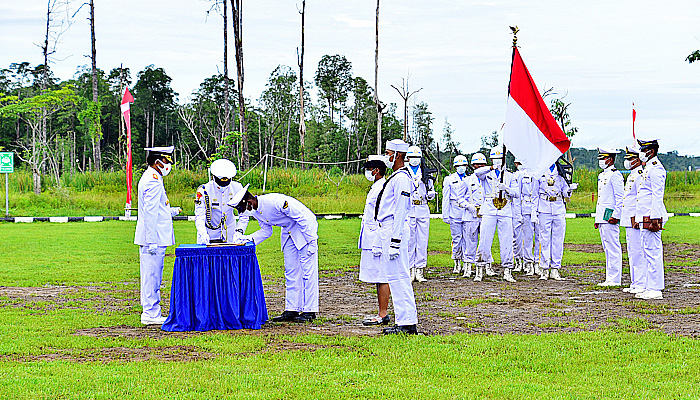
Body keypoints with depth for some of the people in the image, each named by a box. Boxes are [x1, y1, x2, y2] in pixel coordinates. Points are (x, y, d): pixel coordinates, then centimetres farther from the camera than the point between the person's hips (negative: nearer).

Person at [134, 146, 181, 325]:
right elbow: (150, 213, -20)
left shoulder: (150, 178, 18)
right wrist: (152, 241, -22)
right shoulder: (153, 181, -15)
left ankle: (151, 313, 19)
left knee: (152, 276, 14)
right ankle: (150, 314, -3)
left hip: (153, 238, 11)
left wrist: (172, 211, 25)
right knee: (152, 275, -6)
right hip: (153, 238, -11)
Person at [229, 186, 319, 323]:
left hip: (305, 227, -9)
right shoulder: (255, 211, -3)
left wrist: (310, 240, -23)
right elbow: (266, 230, 10)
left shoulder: (275, 201, -30)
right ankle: (291, 310, 10)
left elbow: (303, 218, -25)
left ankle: (309, 311, -5)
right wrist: (250, 238, -7)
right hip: (288, 231, 9)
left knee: (308, 271, -8)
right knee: (291, 272, 7)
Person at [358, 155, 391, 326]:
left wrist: (378, 244, -21)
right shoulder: (375, 187, 18)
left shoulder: (382, 189, -14)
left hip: (378, 239, -11)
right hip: (371, 240, 11)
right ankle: (382, 313, 16)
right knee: (378, 278, 12)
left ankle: (383, 315, -5)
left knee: (381, 278, -7)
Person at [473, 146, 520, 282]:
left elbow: (516, 193, 6)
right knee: (484, 240, -6)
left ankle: (507, 271, 5)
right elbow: (477, 172, -14)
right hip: (489, 211, -2)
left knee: (506, 241, -1)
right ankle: (480, 271, 0)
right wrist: (491, 168, -29)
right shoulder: (487, 174, 10)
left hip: (505, 212, 2)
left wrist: (507, 189, -14)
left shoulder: (509, 176, 16)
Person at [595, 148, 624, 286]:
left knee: (613, 248, -9)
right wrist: (597, 218, 23)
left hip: (610, 217, -10)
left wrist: (615, 216, -20)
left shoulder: (615, 175, -9)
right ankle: (610, 278, 14)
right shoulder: (602, 175, 20)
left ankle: (615, 279, -8)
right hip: (602, 218, 10)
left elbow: (620, 197, -15)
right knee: (607, 249, 11)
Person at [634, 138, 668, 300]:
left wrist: (655, 219, -23)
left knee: (653, 252, -9)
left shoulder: (655, 168, -13)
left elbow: (657, 195, -19)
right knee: (648, 253, 11)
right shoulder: (648, 168, 19)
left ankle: (655, 290, -7)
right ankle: (650, 288, 15)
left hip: (652, 217, -11)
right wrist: (638, 216, 23)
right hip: (646, 218, 11)